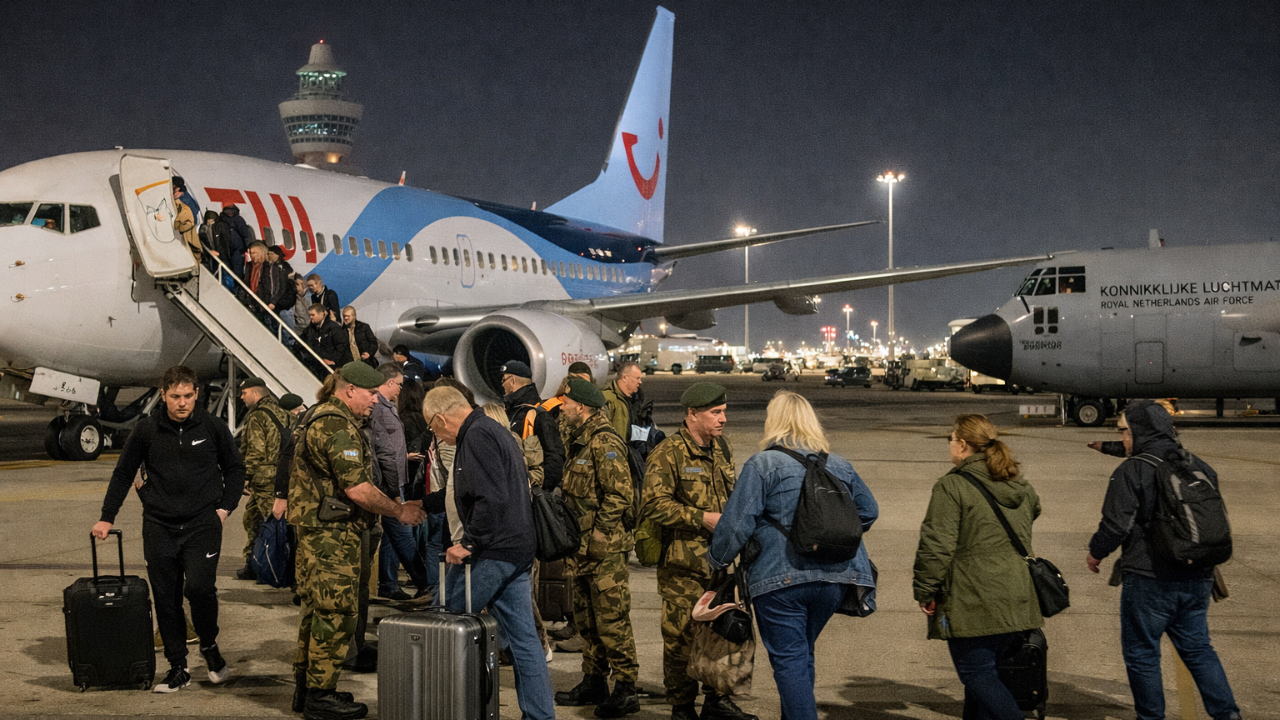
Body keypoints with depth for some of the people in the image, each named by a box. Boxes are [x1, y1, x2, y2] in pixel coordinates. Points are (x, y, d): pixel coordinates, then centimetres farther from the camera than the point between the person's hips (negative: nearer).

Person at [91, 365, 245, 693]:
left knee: (199, 587, -17)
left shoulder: (212, 427, 0)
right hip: (159, 527, 2)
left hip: (202, 523, -2)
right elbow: (123, 473, 13)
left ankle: (209, 645, 10)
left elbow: (235, 468, 12)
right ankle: (178, 668, 15)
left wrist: (224, 507, 2)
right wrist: (107, 517, 11)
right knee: (166, 598, 3)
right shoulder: (147, 429, 2)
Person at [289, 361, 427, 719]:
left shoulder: (321, 419, 18)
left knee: (317, 610, 16)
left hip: (317, 533, 11)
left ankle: (305, 687, 24)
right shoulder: (337, 427, -17)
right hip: (332, 535, -11)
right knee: (335, 613, -5)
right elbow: (356, 488, -22)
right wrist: (399, 511, -11)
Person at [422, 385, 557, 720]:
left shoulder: (477, 436, -13)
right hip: (518, 550, 10)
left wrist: (469, 544, -18)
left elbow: (491, 498, -23)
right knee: (523, 638, 9)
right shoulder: (495, 430, 20)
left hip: (492, 553, -10)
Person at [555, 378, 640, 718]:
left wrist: (596, 533, -18)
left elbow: (619, 495, -19)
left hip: (605, 547, -10)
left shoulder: (605, 443, -15)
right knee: (586, 617, 15)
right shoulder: (577, 441, 15)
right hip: (582, 547, 10)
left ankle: (625, 689, 1)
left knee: (612, 619, -6)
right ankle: (594, 683, 25)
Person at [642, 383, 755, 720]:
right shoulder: (668, 454, -12)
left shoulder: (722, 448, 13)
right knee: (682, 635, -1)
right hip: (683, 564, -7)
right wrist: (703, 518, -20)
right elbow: (655, 505, -20)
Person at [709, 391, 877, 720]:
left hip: (781, 580, -6)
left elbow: (737, 522, -9)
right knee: (802, 654, 21)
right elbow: (868, 511, 21)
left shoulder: (762, 465, -7)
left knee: (789, 659, -1)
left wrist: (716, 558, 5)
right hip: (834, 577, 6)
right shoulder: (840, 466, 11)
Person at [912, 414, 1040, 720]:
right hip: (1017, 600, 8)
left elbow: (937, 546, -14)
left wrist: (925, 592, -6)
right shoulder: (1022, 486, 14)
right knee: (985, 672, 16)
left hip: (974, 601, -8)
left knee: (976, 674, -2)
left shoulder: (952, 487, -11)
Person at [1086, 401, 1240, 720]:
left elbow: (1116, 524, -17)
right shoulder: (1199, 468, 8)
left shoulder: (1132, 471, -14)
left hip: (1149, 581, -7)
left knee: (1141, 654, 7)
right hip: (1197, 579, 7)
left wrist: (1095, 552, 1)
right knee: (1198, 648, 17)